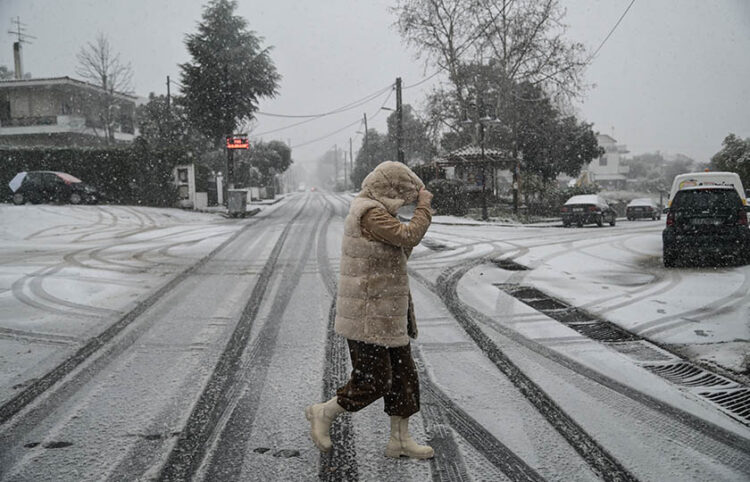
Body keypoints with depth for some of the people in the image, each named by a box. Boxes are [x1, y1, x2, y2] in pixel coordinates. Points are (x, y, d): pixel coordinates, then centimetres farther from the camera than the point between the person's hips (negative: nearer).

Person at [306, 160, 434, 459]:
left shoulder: (373, 211, 16)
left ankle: (400, 439, 21)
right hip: (368, 316, -11)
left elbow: (399, 251, 20)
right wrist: (424, 204, -10)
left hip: (387, 315, 11)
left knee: (403, 375, 13)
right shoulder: (370, 213, -18)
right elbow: (409, 236, -24)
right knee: (373, 381, -3)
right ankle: (323, 414, 17)